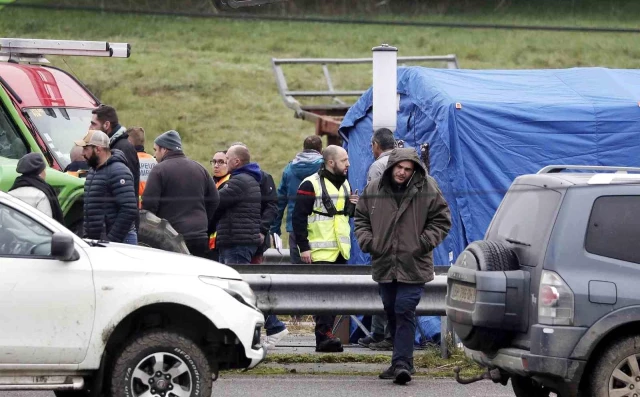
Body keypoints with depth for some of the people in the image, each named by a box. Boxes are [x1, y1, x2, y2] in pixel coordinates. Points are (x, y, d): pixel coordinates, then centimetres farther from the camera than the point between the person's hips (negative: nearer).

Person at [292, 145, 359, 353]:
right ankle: (324, 335, -17)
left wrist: (353, 205, 3)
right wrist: (303, 247, -16)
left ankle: (325, 335, 14)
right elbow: (299, 217, -11)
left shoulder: (344, 184, 15)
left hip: (341, 250, 8)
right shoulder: (311, 184, -9)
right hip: (320, 250, -8)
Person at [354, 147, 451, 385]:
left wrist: (425, 243, -10)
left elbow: (441, 220, 2)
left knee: (404, 312, -13)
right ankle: (402, 361, 25)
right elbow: (361, 218, 15)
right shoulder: (373, 190, 4)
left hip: (413, 266, -4)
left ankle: (402, 363, -15)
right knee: (392, 312, 12)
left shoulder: (427, 190, -4)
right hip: (384, 264, 4)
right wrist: (367, 241, -1)